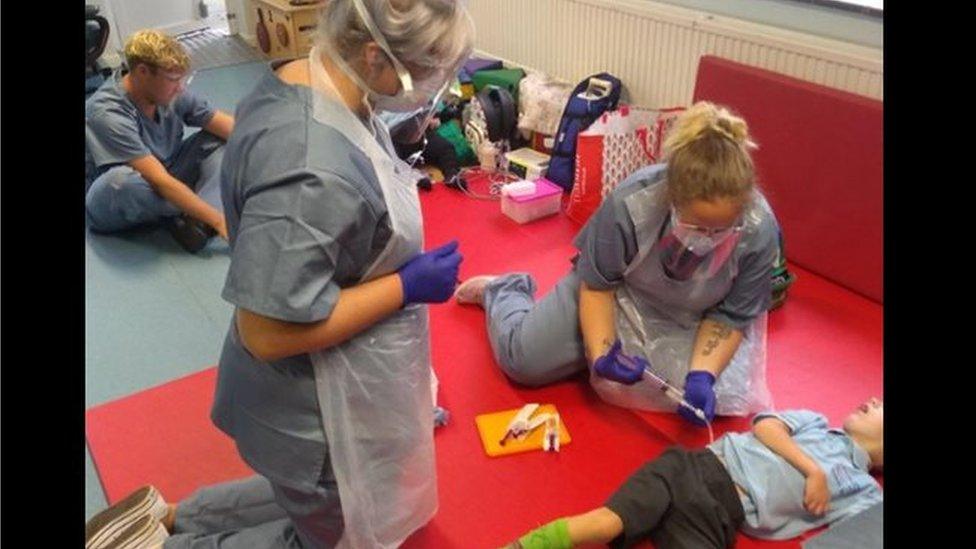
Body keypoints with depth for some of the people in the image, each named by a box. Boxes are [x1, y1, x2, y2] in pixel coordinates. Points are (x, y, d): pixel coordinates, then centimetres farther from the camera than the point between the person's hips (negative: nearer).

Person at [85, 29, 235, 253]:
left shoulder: (171, 92, -11)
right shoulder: (107, 114, -29)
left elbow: (230, 128, -8)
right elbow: (160, 181, -35)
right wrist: (219, 220, -37)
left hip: (163, 188, 7)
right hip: (109, 201, -6)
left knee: (225, 141, -7)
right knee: (124, 179, -41)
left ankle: (196, 219, -26)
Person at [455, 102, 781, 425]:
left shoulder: (760, 231, -30)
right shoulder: (629, 205, -36)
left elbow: (730, 315, -15)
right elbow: (596, 285, -19)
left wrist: (702, 375, -29)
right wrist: (601, 353, -31)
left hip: (688, 322, 2)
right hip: (617, 294, -2)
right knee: (524, 361, -9)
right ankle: (502, 292, 29)